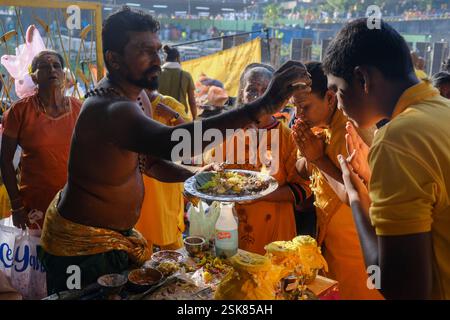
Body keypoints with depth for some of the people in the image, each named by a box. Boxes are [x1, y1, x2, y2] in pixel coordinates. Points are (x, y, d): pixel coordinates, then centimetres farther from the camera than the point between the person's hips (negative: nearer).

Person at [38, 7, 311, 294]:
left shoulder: (138, 96, 2)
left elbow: (147, 160, 13)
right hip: (82, 246, -9)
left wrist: (193, 174, -4)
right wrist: (262, 107, -55)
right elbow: (171, 143, -51)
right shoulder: (111, 109, -31)